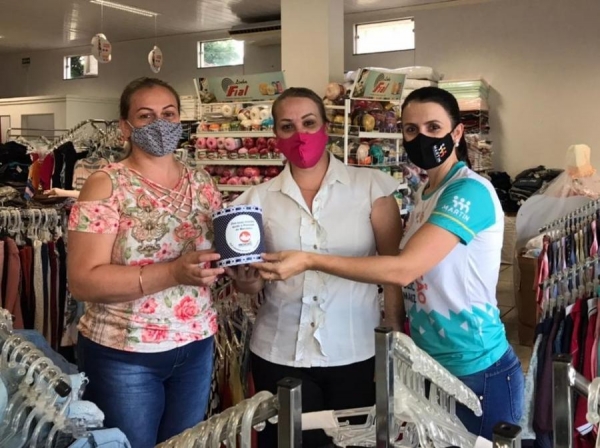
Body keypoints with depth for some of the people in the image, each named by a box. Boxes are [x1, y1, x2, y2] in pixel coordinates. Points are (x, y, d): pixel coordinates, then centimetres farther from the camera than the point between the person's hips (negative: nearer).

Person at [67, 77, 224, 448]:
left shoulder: (202, 183, 3)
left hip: (196, 347, 5)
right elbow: (83, 281, -19)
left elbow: (220, 252, 11)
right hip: (123, 354, -4)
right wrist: (173, 272, -29)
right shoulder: (107, 186, -12)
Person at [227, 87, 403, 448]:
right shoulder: (259, 198, 3)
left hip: (357, 352, -1)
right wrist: (246, 282, -13)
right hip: (280, 354, 2)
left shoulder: (371, 186, -4)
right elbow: (250, 281, 8)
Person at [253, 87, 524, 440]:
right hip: (433, 365, 8)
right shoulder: (425, 194, 8)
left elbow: (403, 269, -28)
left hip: (477, 370, -8)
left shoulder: (470, 192, -20)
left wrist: (310, 261, -28)